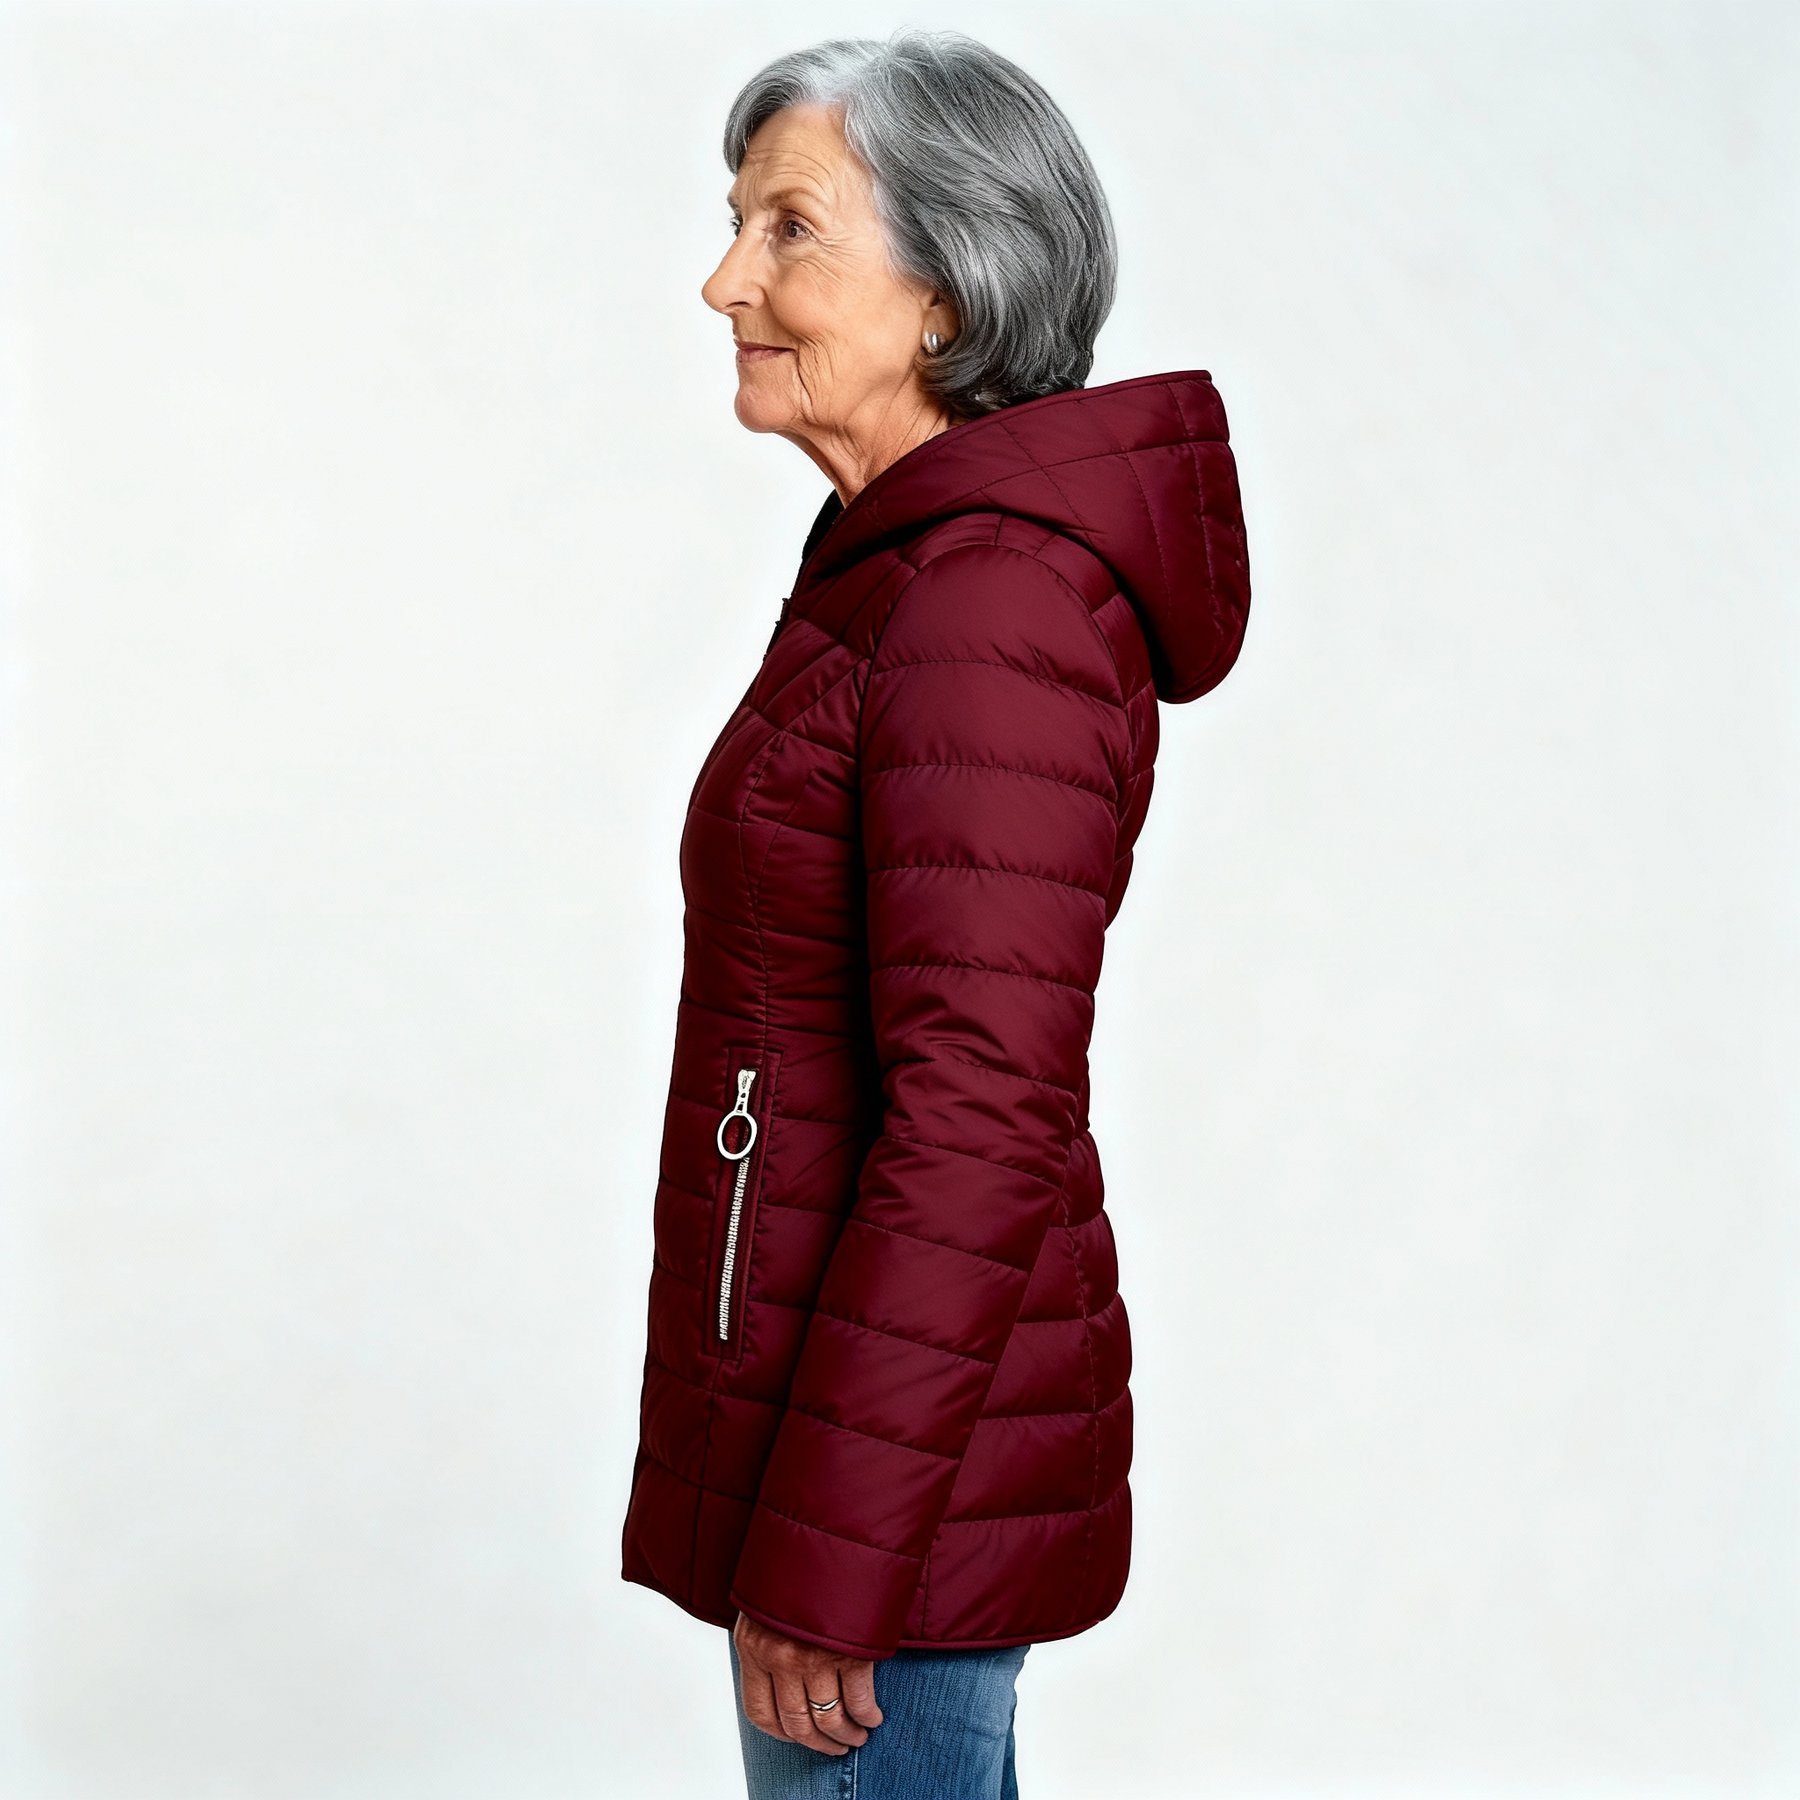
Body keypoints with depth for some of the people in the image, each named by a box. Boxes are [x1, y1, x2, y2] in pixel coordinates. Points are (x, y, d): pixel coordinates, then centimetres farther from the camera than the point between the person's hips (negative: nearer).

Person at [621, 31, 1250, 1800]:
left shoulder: (987, 611, -22)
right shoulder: (908, 565, 8)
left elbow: (982, 1122, -25)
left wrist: (823, 1554, -20)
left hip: (893, 1451, -10)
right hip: (871, 1377, 10)